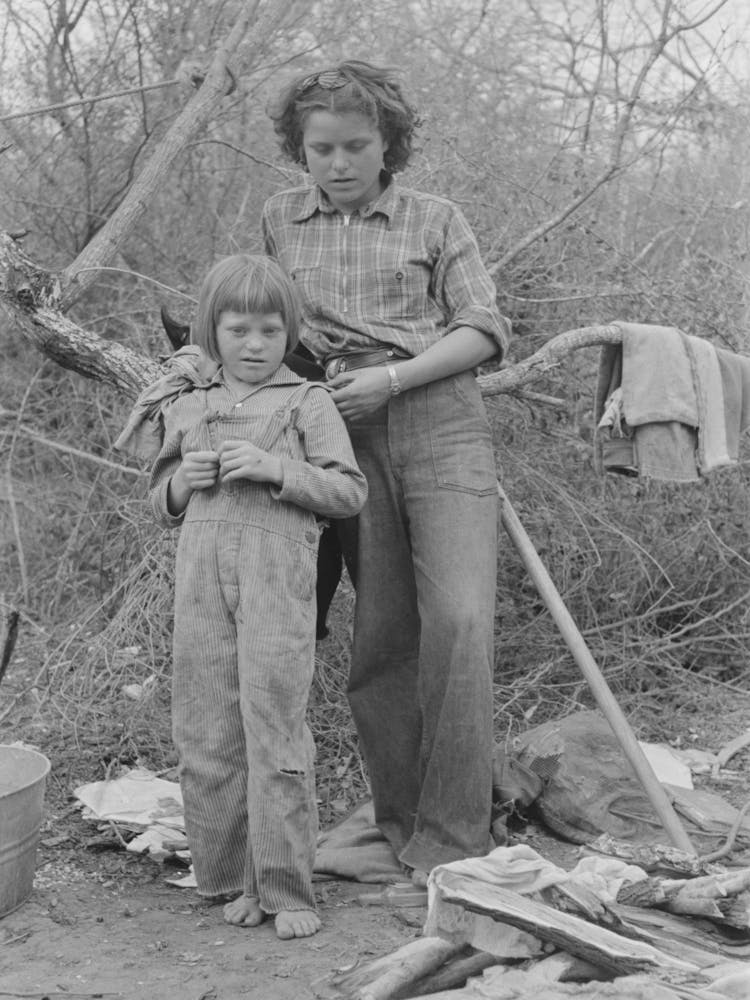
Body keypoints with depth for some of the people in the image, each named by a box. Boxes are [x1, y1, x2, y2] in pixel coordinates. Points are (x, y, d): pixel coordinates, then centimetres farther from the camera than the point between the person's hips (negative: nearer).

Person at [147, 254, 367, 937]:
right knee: (207, 733, 3)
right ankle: (237, 878, 16)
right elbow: (163, 504, 25)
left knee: (274, 729, -8)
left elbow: (349, 491, 0)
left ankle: (288, 889, 1)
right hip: (201, 573, 4)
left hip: (277, 574, -4)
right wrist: (180, 482, 2)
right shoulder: (187, 409, 18)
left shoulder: (307, 403, 6)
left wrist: (275, 468, -12)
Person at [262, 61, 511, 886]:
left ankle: (452, 840, -7)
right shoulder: (280, 221, 14)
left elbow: (485, 329, 2)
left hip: (442, 427, -2)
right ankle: (398, 821, 15)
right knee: (381, 636, 2)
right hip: (347, 444, 2)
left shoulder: (434, 219, 8)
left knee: (458, 621, -14)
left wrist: (391, 378, -10)